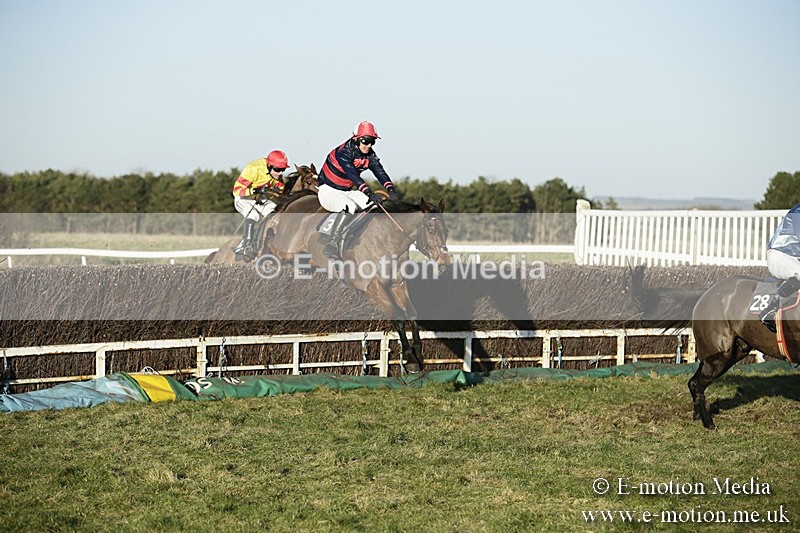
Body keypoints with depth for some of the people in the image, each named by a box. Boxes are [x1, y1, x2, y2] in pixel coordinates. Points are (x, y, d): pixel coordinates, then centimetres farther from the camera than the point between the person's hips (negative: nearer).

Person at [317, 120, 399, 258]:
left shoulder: (370, 155, -1)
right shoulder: (343, 153, -24)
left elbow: (380, 172, -13)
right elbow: (353, 175, -36)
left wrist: (391, 189, -31)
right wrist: (369, 193, -46)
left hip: (347, 191, 8)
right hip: (328, 190, -8)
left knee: (375, 204, -10)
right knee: (349, 207, -34)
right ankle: (331, 244, -32)